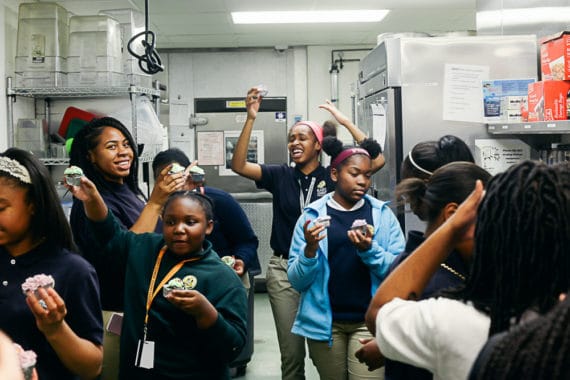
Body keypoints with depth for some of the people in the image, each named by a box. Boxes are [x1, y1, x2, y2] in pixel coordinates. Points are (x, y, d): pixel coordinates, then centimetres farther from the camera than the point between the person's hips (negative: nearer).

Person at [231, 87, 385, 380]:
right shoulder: (280, 175, 3)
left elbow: (377, 160, -13)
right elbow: (238, 165, -7)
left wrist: (345, 122, -13)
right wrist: (250, 118, -15)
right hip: (284, 270, 2)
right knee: (291, 353, 12)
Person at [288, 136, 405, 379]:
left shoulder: (383, 214, 2)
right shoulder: (312, 215, -1)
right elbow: (296, 281, -2)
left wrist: (369, 249, -19)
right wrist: (310, 249, -19)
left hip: (370, 320, 0)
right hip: (325, 321, 1)